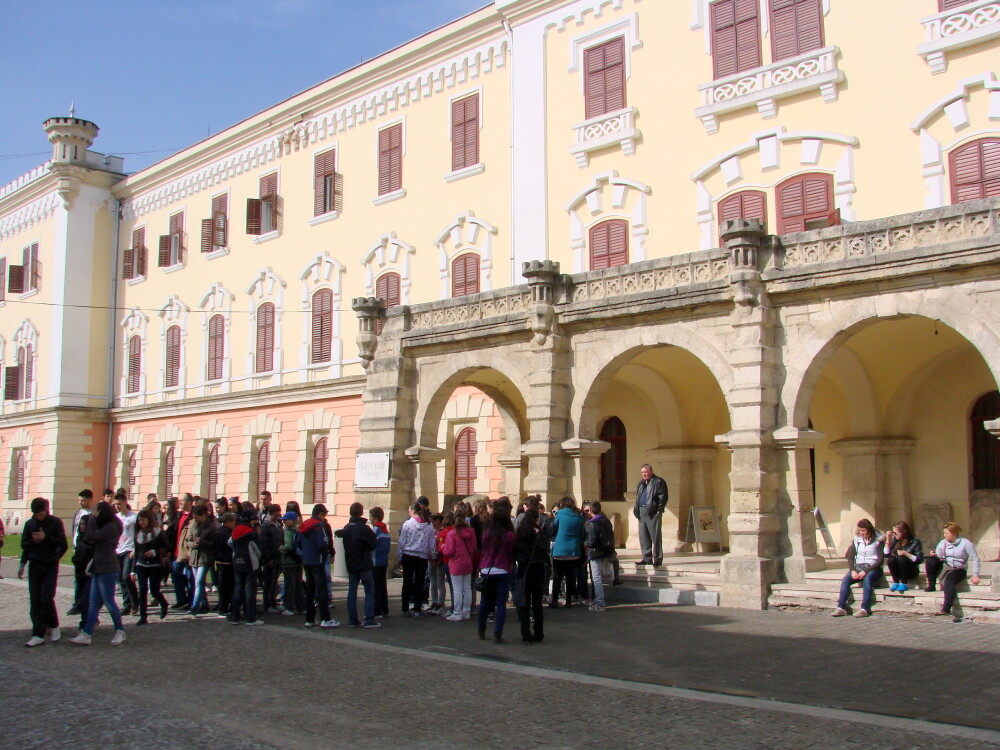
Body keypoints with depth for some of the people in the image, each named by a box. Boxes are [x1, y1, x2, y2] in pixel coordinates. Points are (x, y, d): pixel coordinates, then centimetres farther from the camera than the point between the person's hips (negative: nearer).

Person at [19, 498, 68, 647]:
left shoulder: (55, 522, -4)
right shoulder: (30, 523, 5)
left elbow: (63, 545, -8)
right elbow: (24, 545, 11)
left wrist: (46, 538, -17)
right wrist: (34, 540, -10)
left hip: (51, 566, -3)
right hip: (34, 566, 3)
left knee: (47, 598, -11)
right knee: (35, 600, 0)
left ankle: (54, 626, 13)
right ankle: (38, 634, 4)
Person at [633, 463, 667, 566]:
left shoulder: (658, 482, -4)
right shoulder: (641, 483, 20)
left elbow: (663, 498, -8)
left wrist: (659, 510, -15)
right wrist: (636, 508, 12)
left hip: (653, 512, -7)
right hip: (642, 512, 7)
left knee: (655, 536, -3)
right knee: (643, 536, 9)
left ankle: (657, 559, 2)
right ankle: (647, 558, 16)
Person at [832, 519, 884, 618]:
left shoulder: (878, 540, -2)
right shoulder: (857, 539, 11)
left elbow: (880, 560, -10)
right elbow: (850, 557, 9)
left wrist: (865, 571, -19)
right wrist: (853, 570, -10)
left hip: (873, 568, -4)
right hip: (858, 567, 4)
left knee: (867, 578, -37)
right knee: (846, 579, -24)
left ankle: (864, 609, -40)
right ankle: (840, 608, -31)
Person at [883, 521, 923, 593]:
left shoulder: (915, 542, -9)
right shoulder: (895, 541, 0)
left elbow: (919, 559, -15)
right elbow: (886, 554, -7)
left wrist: (906, 553, -26)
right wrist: (888, 540, -10)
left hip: (911, 572, -3)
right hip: (897, 571, 3)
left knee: (901, 558, -30)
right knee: (891, 559, -26)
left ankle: (903, 584, -18)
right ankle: (896, 583, -15)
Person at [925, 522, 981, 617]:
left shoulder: (965, 543, -7)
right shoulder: (942, 543, 6)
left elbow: (975, 559, -6)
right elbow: (938, 557, 6)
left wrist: (975, 575, -11)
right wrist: (933, 554, -19)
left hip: (958, 570, -4)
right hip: (944, 567, 4)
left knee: (949, 579, -39)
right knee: (930, 560, -25)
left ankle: (946, 609, -47)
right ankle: (931, 586, -17)